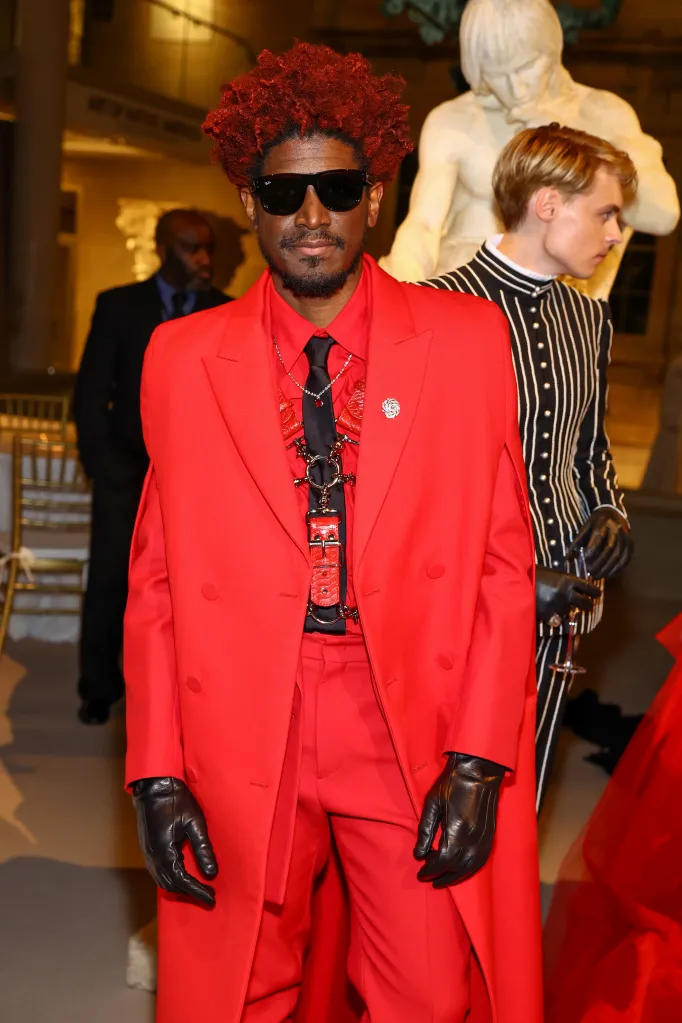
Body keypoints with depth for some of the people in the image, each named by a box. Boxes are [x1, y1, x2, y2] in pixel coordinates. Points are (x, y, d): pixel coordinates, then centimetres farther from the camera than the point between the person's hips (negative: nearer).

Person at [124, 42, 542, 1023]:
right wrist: (156, 772, -1)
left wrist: (478, 761, -6)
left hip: (415, 733, 0)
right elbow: (156, 574, 4)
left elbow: (504, 560, 0)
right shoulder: (182, 358, 3)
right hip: (238, 739, 1)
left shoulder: (470, 341, 1)